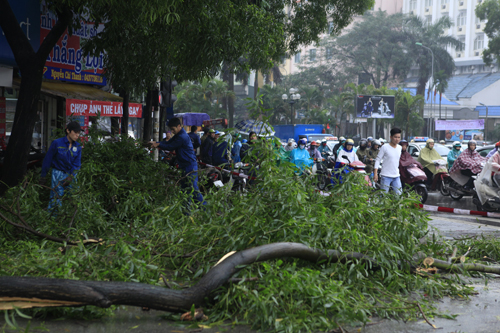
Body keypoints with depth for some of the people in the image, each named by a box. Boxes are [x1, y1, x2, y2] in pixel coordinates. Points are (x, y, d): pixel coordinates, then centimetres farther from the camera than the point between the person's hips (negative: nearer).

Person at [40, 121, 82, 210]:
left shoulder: (78, 147, 3)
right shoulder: (57, 143, -8)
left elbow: (77, 164, 4)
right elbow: (47, 160, -1)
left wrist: (71, 177, -10)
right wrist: (43, 176, 2)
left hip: (71, 175, 4)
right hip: (58, 174, -4)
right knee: (56, 198, -10)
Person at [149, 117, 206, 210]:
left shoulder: (182, 137, -20)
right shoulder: (178, 135, 13)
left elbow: (170, 147, -17)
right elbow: (168, 142, 11)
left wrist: (158, 145, -7)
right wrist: (156, 143, -2)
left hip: (190, 167, -11)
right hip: (185, 166, 11)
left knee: (193, 189, -10)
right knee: (185, 189, 14)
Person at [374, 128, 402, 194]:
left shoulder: (399, 148, 9)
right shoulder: (384, 147, -8)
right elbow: (378, 160, -6)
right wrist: (375, 173, -12)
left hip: (396, 176, 5)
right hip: (386, 176, -5)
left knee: (399, 194, 1)